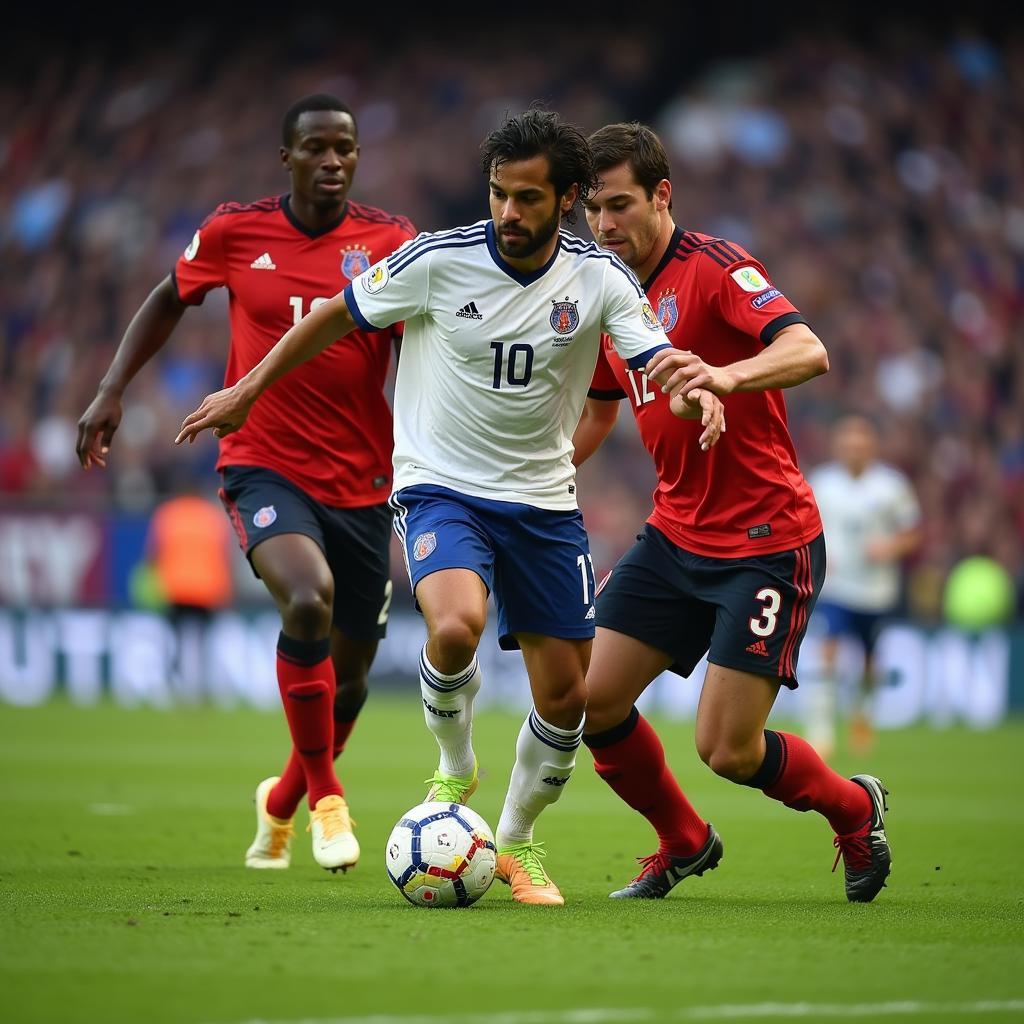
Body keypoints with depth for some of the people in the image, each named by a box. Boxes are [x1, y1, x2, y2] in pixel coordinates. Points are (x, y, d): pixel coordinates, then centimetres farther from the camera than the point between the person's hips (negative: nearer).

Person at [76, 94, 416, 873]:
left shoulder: (389, 241, -3)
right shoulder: (235, 232, -2)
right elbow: (172, 297, 15)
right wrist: (112, 390, 9)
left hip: (361, 481, 2)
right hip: (265, 466, -2)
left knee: (349, 673, 10)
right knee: (308, 597, -31)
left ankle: (281, 804, 40)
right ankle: (326, 796, -15)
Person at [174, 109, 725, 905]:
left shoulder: (599, 278, -7)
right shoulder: (439, 261, -12)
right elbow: (340, 314, 2)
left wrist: (699, 389, -38)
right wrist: (249, 390, 7)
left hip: (543, 501, 3)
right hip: (440, 485, -3)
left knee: (566, 697, 3)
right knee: (456, 624, -32)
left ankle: (518, 842, 30)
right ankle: (456, 773, -2)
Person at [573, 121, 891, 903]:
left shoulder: (714, 267, -15)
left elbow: (810, 352, -31)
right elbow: (598, 411, 24)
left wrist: (726, 377, -49)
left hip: (767, 540, -7)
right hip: (676, 537, 7)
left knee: (728, 751, -11)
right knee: (592, 701, -1)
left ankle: (854, 807, 20)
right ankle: (685, 845, 25)